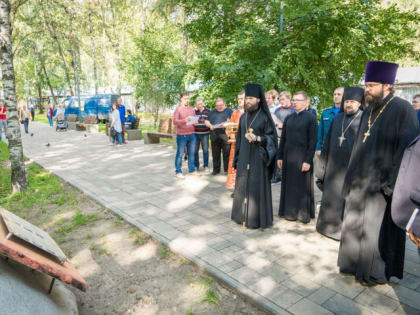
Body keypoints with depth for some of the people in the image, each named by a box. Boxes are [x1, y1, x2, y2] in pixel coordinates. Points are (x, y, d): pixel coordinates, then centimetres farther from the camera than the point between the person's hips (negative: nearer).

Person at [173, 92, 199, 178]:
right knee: (180, 154, -1)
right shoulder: (178, 109, -2)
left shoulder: (192, 109, 14)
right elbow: (175, 121, -11)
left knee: (191, 153, 9)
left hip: (192, 134, 5)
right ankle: (178, 172, 6)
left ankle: (192, 170, 19)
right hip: (181, 135, -5)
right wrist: (184, 120, -27)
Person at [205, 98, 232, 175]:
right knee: (215, 154, 5)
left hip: (225, 136, -3)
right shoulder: (212, 112, 22)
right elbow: (206, 121, 17)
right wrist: (210, 125, -4)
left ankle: (227, 169, 6)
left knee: (227, 154, -3)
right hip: (214, 136, 3)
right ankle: (216, 169, 13)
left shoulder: (229, 111, 10)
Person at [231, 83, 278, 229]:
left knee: (257, 187, 0)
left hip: (258, 158, -5)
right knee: (243, 186, 10)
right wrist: (237, 159, 10)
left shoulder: (265, 117, -6)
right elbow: (239, 138, 12)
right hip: (244, 158, 5)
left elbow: (272, 136, -7)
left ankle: (257, 218, 13)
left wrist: (257, 138, -25)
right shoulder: (243, 117, 9)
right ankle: (243, 215, 24)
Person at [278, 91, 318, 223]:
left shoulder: (311, 118, -5)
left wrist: (308, 160, -15)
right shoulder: (288, 118, 9)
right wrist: (280, 157, 7)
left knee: (302, 186, 4)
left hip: (302, 157, -5)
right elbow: (283, 138, 10)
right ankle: (290, 212, 24)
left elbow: (313, 141, -10)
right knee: (289, 185, 10)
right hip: (288, 156, 5)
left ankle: (304, 214, 18)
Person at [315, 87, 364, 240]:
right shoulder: (337, 118, 11)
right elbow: (328, 141, 13)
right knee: (331, 196, 14)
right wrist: (324, 163, 10)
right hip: (334, 166, 5)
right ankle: (329, 225, 30)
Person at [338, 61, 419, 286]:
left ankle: (377, 273, 24)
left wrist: (391, 184, -19)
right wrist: (352, 178, 12)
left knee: (377, 230, 5)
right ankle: (355, 264, 33)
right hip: (360, 183, 7)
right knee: (355, 225, 15)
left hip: (379, 185, -7)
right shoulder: (368, 112, 11)